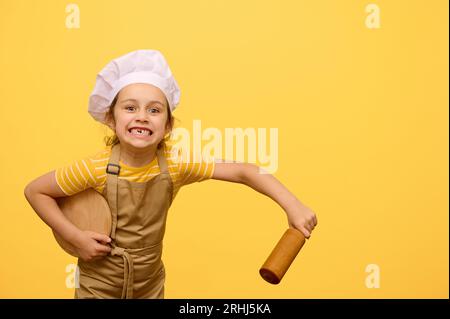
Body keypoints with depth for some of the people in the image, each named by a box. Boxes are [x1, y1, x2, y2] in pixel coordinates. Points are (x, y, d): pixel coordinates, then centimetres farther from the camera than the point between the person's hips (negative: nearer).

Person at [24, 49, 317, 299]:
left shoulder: (176, 164, -19)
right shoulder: (97, 168, -22)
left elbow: (243, 172, -21)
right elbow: (35, 191, -10)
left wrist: (293, 206, -31)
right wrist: (76, 238, -19)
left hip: (150, 283, 2)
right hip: (99, 286, -2)